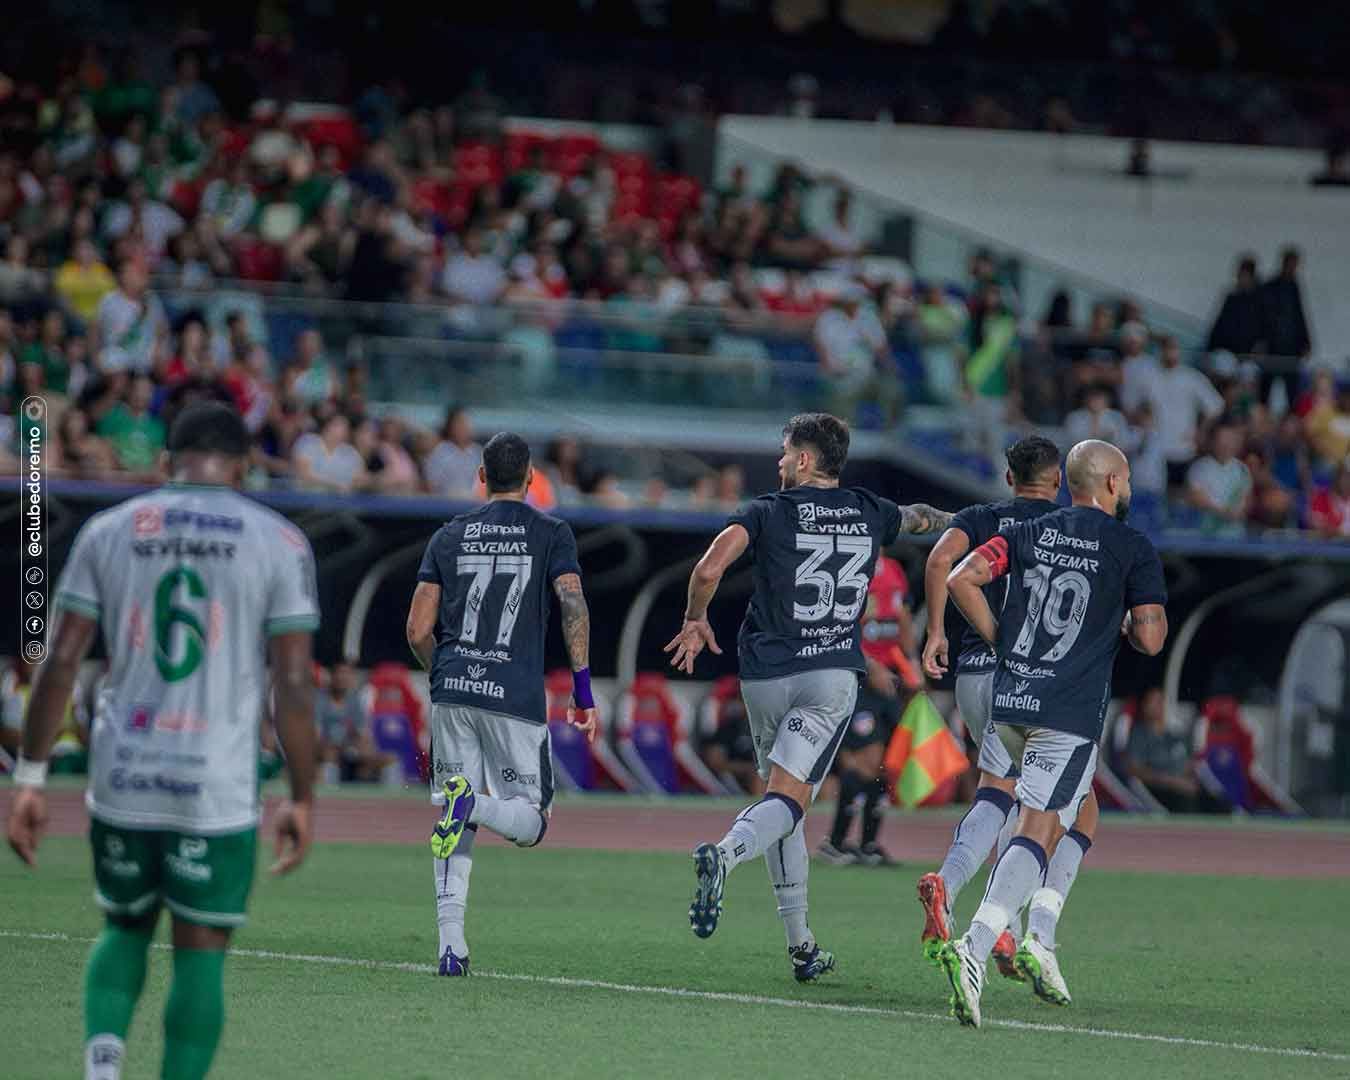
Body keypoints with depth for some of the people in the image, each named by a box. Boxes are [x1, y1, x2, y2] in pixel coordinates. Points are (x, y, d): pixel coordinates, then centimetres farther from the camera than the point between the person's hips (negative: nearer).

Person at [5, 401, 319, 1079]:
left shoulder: (108, 531, 5)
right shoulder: (279, 542, 0)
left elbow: (61, 661, 2)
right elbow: (293, 684, -4)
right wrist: (302, 800, 3)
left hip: (121, 780, 2)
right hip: (218, 790, -2)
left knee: (125, 928, 21)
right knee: (200, 954, 6)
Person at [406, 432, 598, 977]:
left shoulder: (450, 536, 11)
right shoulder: (551, 533, 5)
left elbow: (418, 630, 8)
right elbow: (573, 607, -9)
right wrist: (582, 691, -5)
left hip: (452, 692, 3)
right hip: (516, 697, -3)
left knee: (457, 830, 9)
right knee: (531, 821, 7)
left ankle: (451, 942, -5)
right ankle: (475, 804, -25)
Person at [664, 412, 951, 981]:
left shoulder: (768, 512, 0)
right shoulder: (869, 513, 11)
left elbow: (709, 568, -14)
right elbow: (917, 516, 35)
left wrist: (696, 620, 5)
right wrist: (941, 518, 59)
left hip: (766, 676, 0)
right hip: (832, 675, 0)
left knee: (782, 796, 15)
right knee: (787, 801, -10)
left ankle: (800, 945, 14)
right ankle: (726, 852, -44)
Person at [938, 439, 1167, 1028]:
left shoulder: (1028, 533, 12)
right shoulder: (1134, 549, -1)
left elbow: (961, 579, 0)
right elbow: (1150, 639, -6)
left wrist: (1000, 641, 10)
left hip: (1009, 701, 6)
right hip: (1071, 711, -6)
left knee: (1080, 815, 26)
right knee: (1036, 834, -9)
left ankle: (1038, 940, 17)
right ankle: (973, 948, -28)